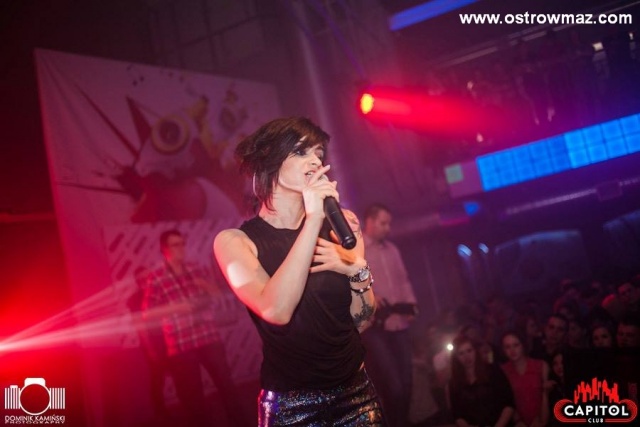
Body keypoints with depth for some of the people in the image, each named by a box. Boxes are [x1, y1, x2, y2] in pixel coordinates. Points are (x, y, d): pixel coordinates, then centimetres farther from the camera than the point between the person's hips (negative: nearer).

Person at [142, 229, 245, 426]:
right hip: (181, 344, -3)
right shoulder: (155, 277, -5)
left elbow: (217, 296, 12)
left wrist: (207, 286, -8)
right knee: (192, 394, 6)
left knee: (225, 381, 9)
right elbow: (147, 313, -7)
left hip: (209, 337, 3)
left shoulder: (196, 269, 6)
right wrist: (175, 307, -18)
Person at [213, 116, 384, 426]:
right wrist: (313, 220, -26)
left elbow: (361, 320, 5)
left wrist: (358, 271, -14)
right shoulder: (235, 240, -9)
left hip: (357, 393, 3)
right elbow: (277, 310, -26)